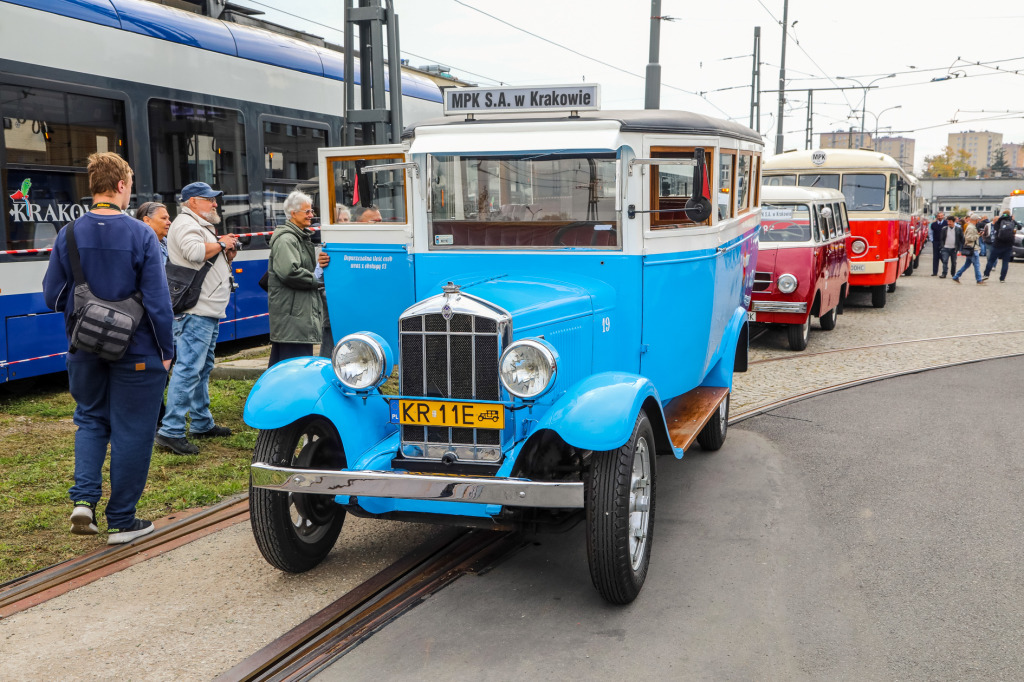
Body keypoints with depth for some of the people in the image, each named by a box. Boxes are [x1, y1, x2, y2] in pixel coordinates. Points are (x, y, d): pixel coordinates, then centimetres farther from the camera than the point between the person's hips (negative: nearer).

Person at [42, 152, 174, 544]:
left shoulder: (68, 235, -2)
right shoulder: (140, 235, -14)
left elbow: (52, 297, 3)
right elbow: (158, 301, -14)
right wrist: (166, 350, -3)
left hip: (86, 350, 4)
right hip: (136, 351, -4)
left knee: (90, 420, 23)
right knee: (131, 431, 7)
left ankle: (84, 497, 6)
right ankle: (121, 521, 15)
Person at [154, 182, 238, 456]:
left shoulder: (201, 226, 24)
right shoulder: (186, 223, -9)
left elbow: (212, 262, 30)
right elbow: (195, 252, -27)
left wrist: (227, 253, 11)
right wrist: (221, 244, -11)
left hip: (209, 310, 11)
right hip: (195, 310, -11)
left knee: (203, 368, 16)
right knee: (189, 368, -14)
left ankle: (202, 424, 25)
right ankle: (170, 431, -15)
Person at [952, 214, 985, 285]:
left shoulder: (972, 226, 16)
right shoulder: (971, 228, -15)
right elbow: (968, 237, -23)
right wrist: (978, 235, -17)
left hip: (972, 249, 10)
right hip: (972, 249, -10)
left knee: (967, 264, 13)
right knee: (977, 264, -5)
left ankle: (956, 277, 14)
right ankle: (979, 280, -1)